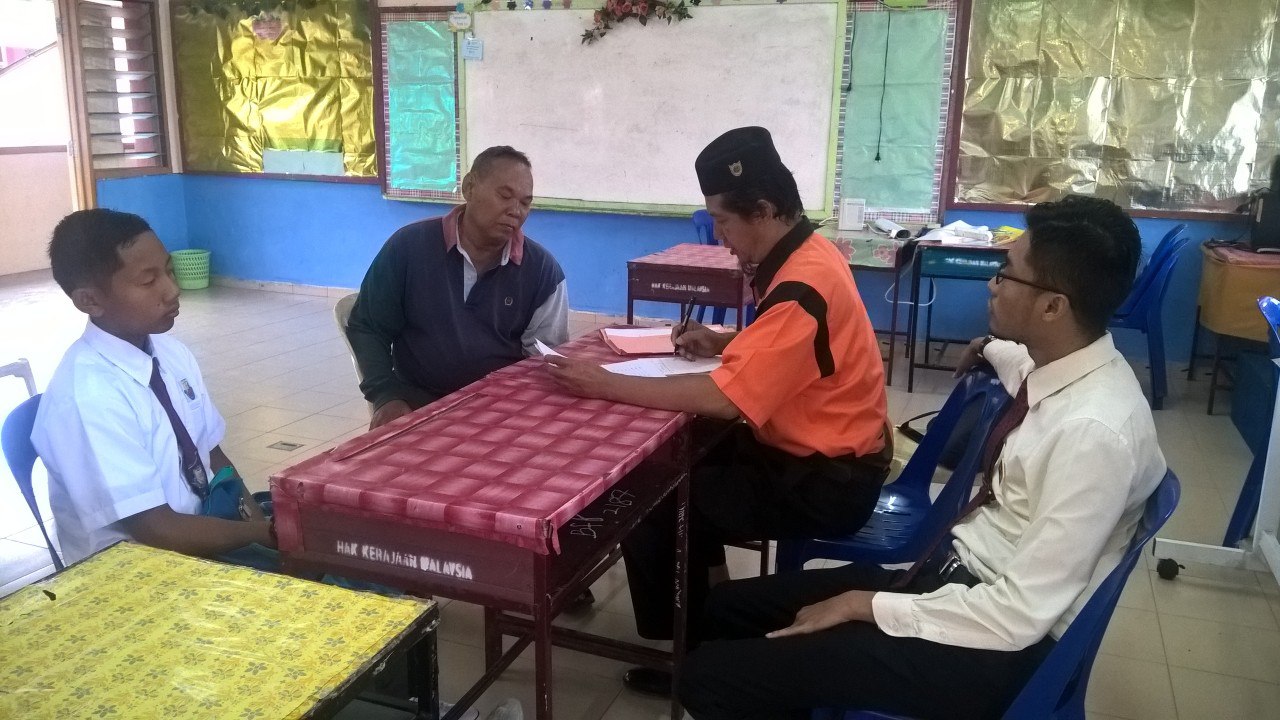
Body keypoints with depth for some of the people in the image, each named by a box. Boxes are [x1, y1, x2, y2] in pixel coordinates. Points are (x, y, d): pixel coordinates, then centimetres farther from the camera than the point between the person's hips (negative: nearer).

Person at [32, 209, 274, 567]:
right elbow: (159, 530, -22)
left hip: (203, 529, 7)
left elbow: (212, 455, 5)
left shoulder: (173, 354, 0)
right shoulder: (85, 397, -22)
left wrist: (256, 519, -11)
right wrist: (268, 534, -16)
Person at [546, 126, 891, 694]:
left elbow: (724, 399, -32)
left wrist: (605, 386, -27)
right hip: (818, 454, 10)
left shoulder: (802, 286, -27)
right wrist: (722, 343, 1)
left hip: (824, 483, -10)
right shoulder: (804, 255, 3)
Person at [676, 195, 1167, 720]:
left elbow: (1021, 614, -25)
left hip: (993, 644, -9)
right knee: (730, 608, 11)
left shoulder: (1093, 431, -27)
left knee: (712, 676, -12)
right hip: (954, 571, 9)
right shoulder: (1060, 362, -1)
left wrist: (865, 604, -17)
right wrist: (991, 349, 46)